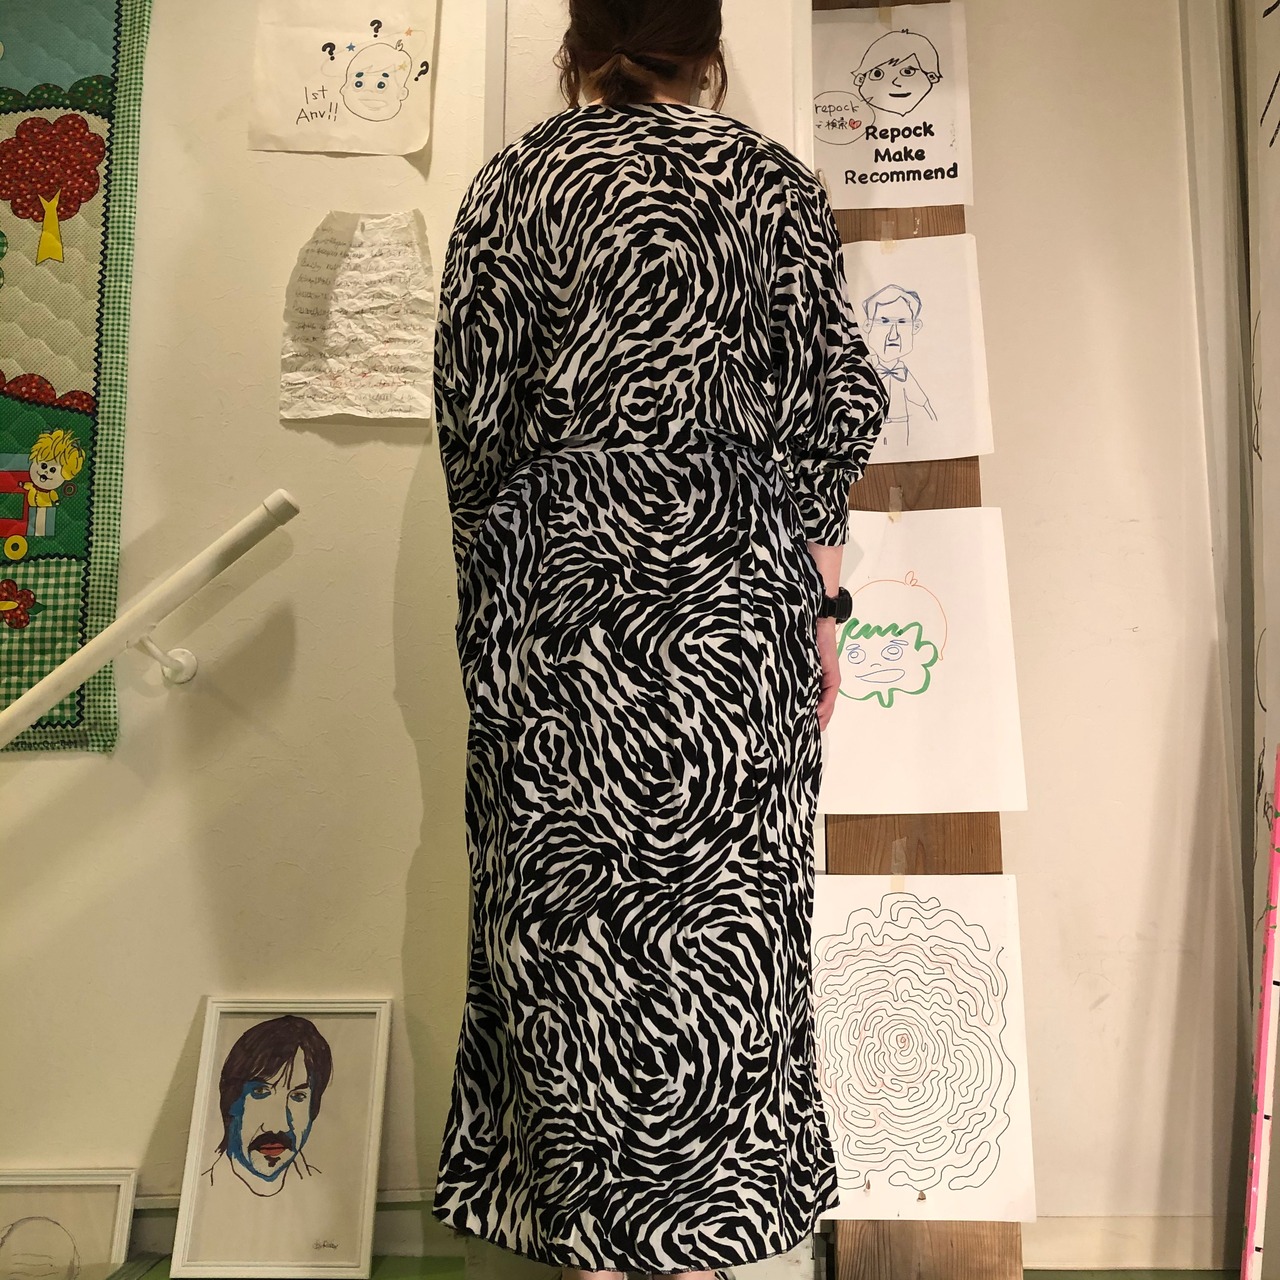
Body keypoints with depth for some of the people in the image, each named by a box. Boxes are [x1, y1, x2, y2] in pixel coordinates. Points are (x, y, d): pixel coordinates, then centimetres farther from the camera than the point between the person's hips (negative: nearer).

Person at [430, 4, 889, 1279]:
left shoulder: (512, 182, 6)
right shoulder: (772, 180, 6)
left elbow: (472, 417, 3)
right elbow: (829, 412, 1)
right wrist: (821, 602, 8)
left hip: (554, 599, 1)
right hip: (728, 600, 0)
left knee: (566, 911, 8)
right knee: (716, 912, 8)